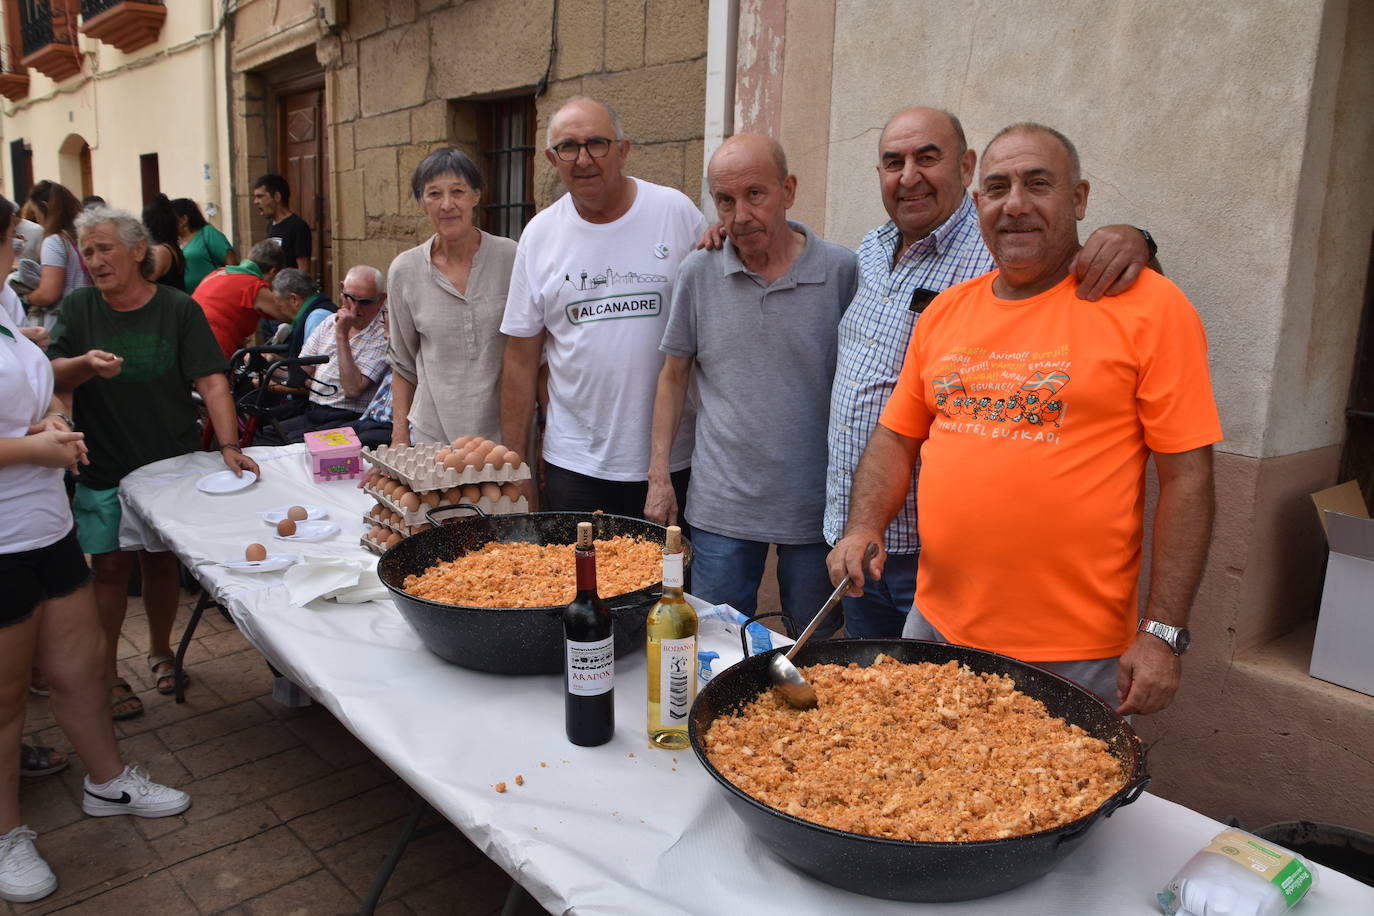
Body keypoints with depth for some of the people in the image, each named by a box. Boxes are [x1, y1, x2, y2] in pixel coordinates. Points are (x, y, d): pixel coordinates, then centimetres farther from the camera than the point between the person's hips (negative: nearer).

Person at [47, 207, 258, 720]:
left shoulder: (178, 309, -3)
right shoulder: (78, 309, 3)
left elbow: (211, 380, -11)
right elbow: (53, 377, -2)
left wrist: (229, 446, -22)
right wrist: (87, 363, -24)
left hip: (170, 464, 0)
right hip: (102, 467, 0)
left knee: (161, 561, 11)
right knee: (110, 566, 1)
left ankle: (160, 651, 31)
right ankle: (105, 672, 15)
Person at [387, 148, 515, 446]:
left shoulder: (511, 258, -5)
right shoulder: (404, 271, 1)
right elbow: (403, 363, 10)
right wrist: (400, 435, 7)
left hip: (503, 432, -1)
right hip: (432, 433, 1)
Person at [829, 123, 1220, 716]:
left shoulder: (1149, 307, -8)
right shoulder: (945, 311, 7)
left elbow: (1187, 476, -10)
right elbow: (896, 437, 12)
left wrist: (1163, 633, -12)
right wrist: (862, 528, -5)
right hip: (937, 624, 5)